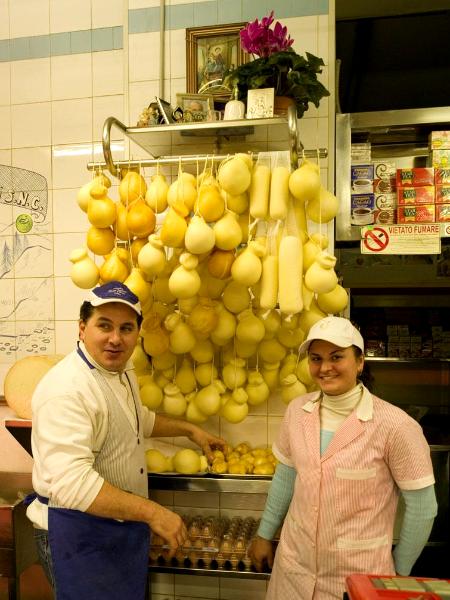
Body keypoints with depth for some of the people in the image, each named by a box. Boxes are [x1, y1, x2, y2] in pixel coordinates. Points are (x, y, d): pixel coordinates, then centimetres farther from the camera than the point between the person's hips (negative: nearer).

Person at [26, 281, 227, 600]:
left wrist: (190, 429, 19)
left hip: (124, 524, 9)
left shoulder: (122, 371, 4)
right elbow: (71, 482, -35)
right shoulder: (66, 389, -27)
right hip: (79, 535, -9)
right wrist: (152, 512, -34)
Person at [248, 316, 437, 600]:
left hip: (359, 575, -4)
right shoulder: (297, 410, -6)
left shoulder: (394, 425, -20)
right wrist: (264, 535, 13)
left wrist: (399, 572, -1)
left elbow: (422, 506, -10)